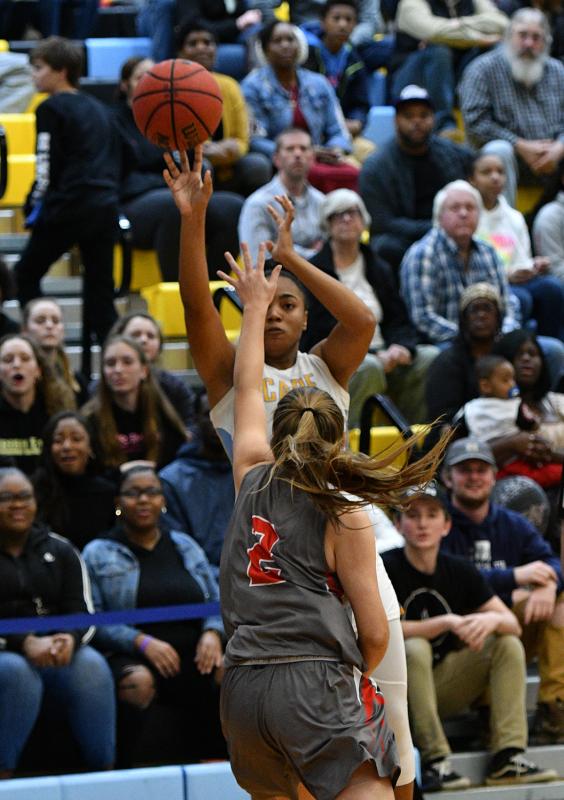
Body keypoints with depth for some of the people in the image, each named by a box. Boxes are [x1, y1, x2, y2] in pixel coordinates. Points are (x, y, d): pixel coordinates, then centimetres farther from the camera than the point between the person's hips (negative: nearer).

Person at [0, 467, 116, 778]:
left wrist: (70, 639, -18)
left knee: (91, 665, -29)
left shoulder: (59, 551, 14)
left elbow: (83, 613, 7)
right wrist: (25, 644, -23)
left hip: (57, 650, 3)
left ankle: (105, 771, -25)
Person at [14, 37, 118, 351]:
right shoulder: (97, 109, 18)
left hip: (68, 208, -7)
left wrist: (35, 206, 1)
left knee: (26, 275, 9)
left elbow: (48, 166, -8)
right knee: (100, 291, 7)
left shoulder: (51, 110, -4)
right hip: (106, 207, 7)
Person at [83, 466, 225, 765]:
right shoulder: (98, 554, 9)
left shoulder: (184, 546, 22)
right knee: (138, 682, -38)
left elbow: (216, 601, 18)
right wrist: (143, 642, -17)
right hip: (132, 658, -4)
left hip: (193, 653, 4)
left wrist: (212, 632, -6)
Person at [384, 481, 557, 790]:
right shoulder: (388, 569, -12)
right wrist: (448, 623, -30)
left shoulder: (460, 572, 5)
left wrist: (493, 620, -24)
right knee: (416, 649, -34)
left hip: (443, 688, 6)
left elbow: (513, 624, 1)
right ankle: (435, 762, -33)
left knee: (509, 644, -7)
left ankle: (507, 757, -18)